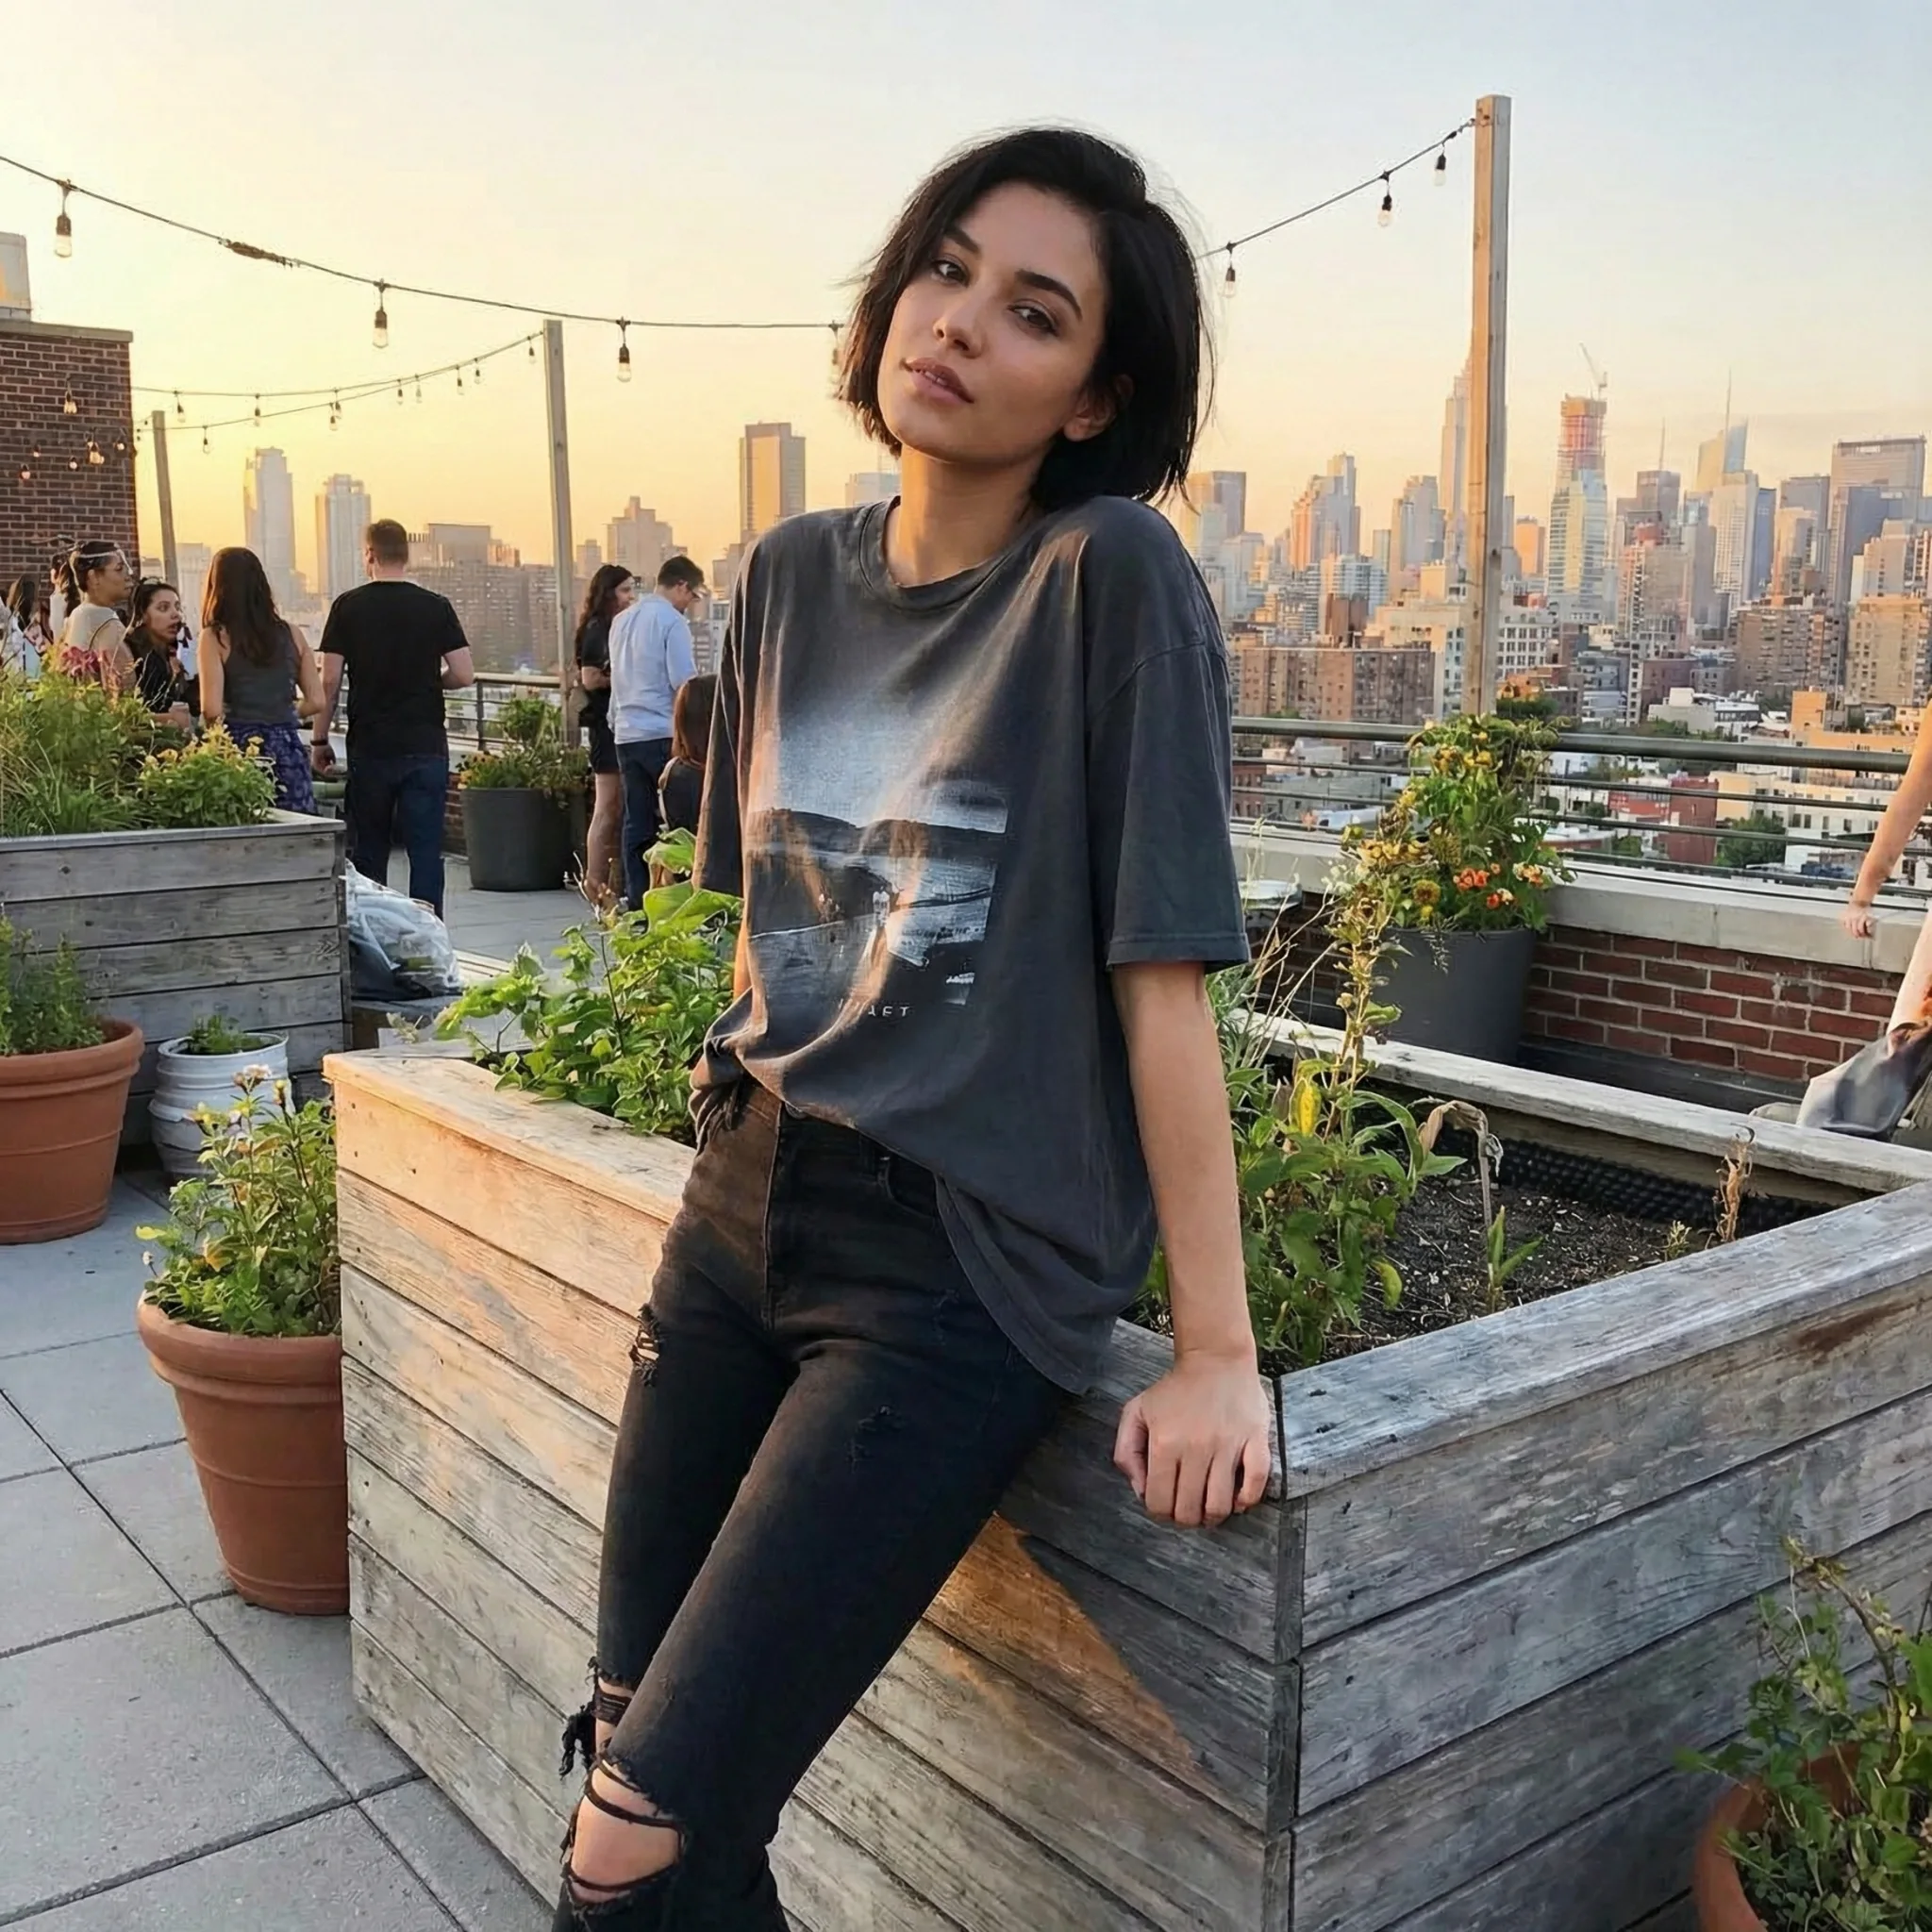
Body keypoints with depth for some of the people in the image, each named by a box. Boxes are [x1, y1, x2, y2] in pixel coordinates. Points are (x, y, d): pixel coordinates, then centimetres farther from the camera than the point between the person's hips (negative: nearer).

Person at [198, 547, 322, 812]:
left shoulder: (214, 638, -2)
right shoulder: (292, 634, 8)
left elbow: (211, 709, -10)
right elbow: (316, 702, 6)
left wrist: (213, 731, 11)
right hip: (287, 749, 3)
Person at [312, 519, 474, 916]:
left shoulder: (348, 607, -1)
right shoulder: (436, 607, -1)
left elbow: (330, 681, -3)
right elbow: (464, 675, -5)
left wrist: (319, 739, 6)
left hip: (370, 748, 0)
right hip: (427, 747, 0)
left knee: (368, 853, 10)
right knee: (427, 849, 1)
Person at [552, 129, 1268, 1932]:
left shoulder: (1114, 576, -13)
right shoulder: (789, 577, 5)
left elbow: (1161, 971, -16)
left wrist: (1217, 1350, -15)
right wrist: (748, 1140, 16)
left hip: (958, 1267, -6)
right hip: (738, 1208, 6)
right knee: (617, 1755, 12)